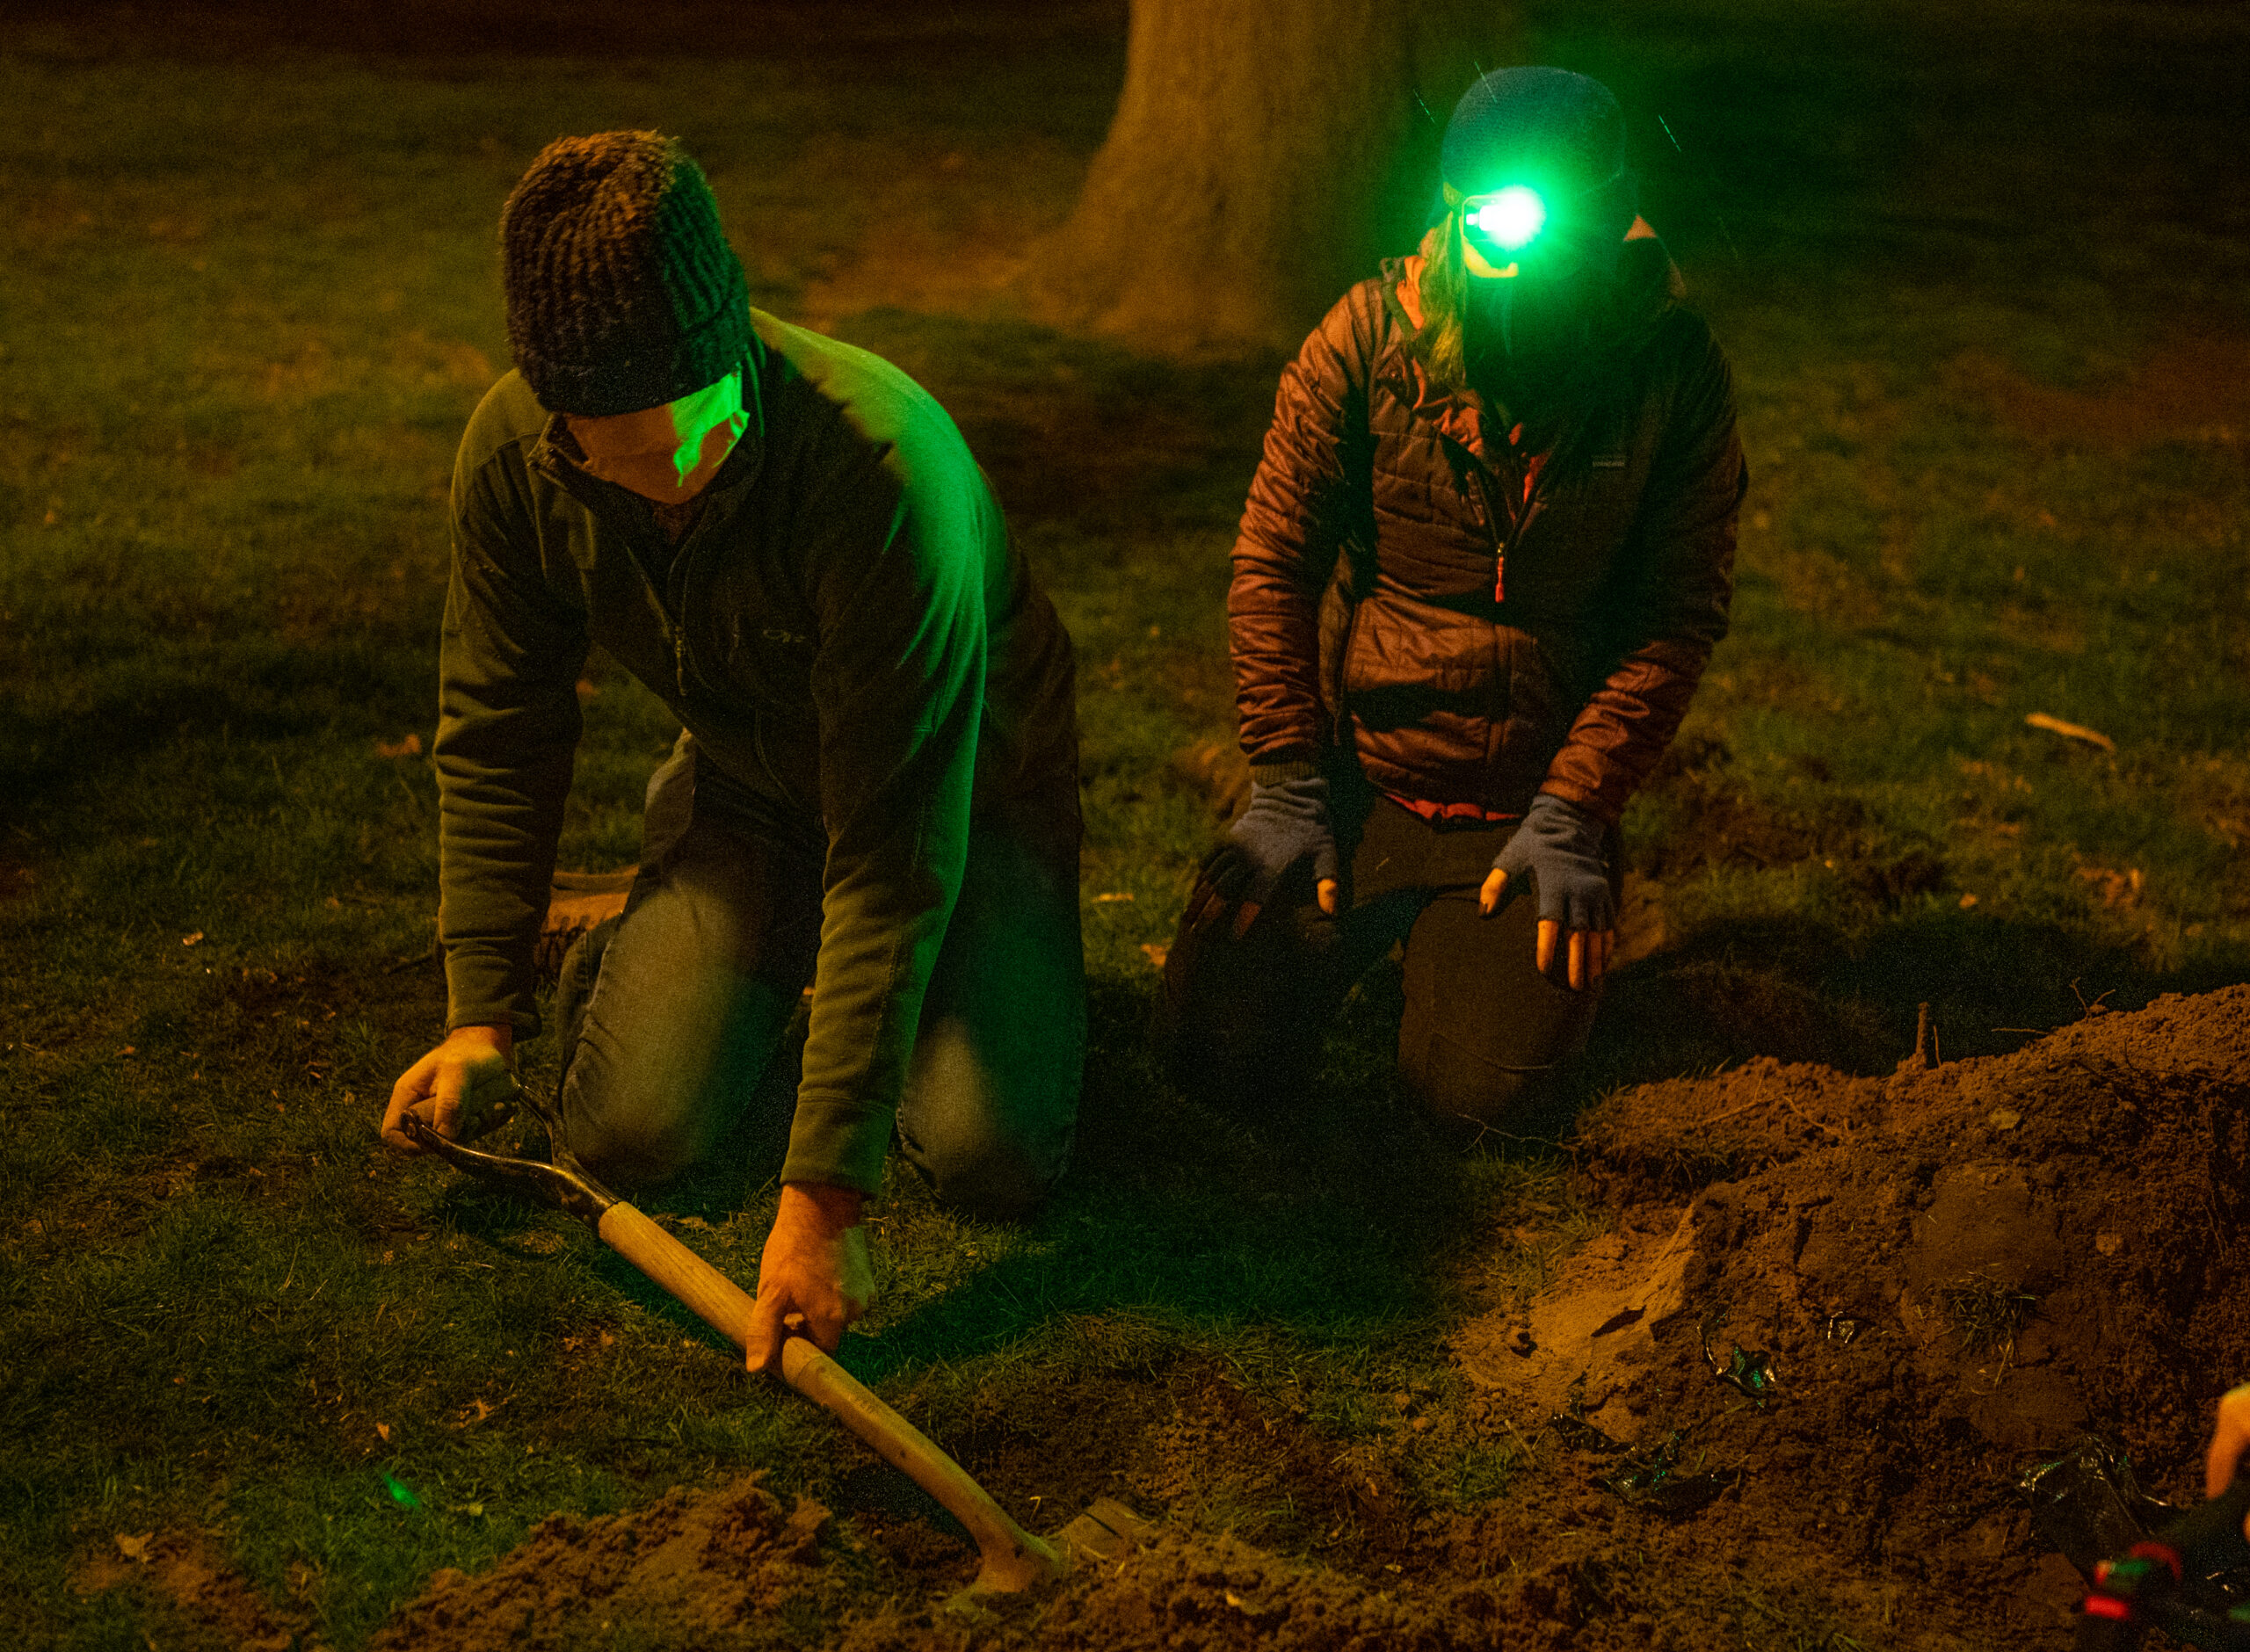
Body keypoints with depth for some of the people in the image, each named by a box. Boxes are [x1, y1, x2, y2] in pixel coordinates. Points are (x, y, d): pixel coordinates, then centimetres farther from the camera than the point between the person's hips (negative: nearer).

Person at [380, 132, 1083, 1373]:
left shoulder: (884, 467, -40)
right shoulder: (509, 458, -23)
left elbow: (897, 849, -39)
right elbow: (498, 733, -6)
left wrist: (824, 1190, -39)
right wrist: (482, 1011, -8)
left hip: (964, 784, -3)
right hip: (747, 784, 3)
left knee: (990, 1157, -16)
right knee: (627, 1133, -12)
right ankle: (633, 945, 22)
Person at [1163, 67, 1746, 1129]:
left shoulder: (1675, 373, -9)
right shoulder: (1369, 336, -9)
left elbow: (1681, 614, -6)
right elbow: (1274, 561, -3)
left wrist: (1575, 814, -13)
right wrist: (1286, 782, -6)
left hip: (1528, 811, -1)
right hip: (1357, 776, 1)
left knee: (1476, 1094, -14)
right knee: (1219, 1053, -10)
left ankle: (1463, 941, 21)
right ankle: (1379, 924, 22)